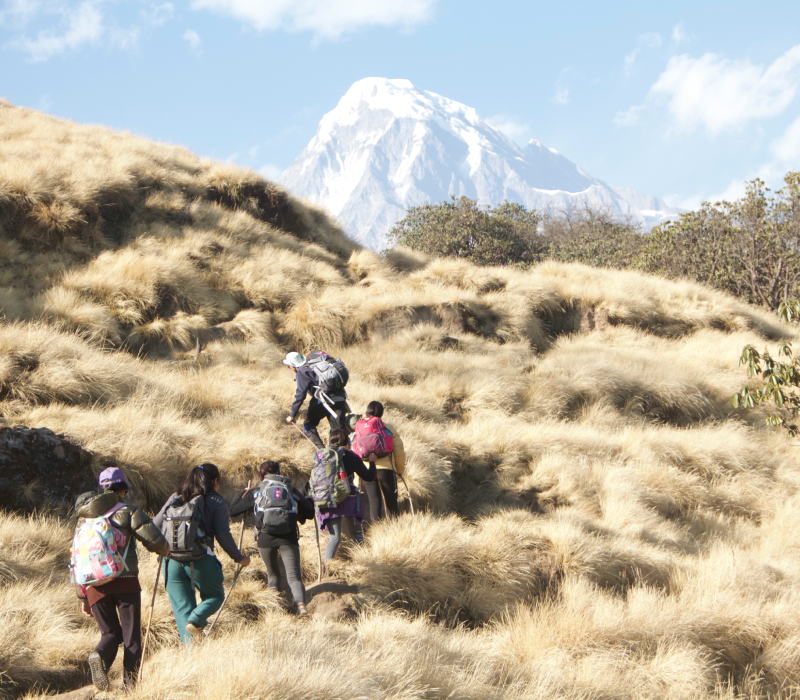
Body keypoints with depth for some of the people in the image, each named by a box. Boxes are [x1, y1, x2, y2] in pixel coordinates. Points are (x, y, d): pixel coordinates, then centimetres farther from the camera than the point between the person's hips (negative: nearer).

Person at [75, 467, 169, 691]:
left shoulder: (85, 519, 17)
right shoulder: (127, 512, 2)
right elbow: (154, 539, -9)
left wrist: (83, 597, 21)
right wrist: (163, 550, 15)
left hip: (95, 586, 3)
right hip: (126, 581, -3)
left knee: (110, 633, 14)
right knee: (131, 634, 5)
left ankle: (99, 656, -16)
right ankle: (131, 679, -6)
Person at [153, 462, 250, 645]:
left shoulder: (175, 498, 12)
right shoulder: (216, 502, 1)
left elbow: (155, 526, 12)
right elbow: (223, 535, -5)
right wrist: (239, 558, 7)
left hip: (172, 561, 3)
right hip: (201, 561, -3)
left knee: (182, 607, 11)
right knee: (215, 596, 18)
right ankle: (196, 620, -10)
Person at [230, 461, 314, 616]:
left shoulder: (254, 493, 13)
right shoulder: (291, 491, 15)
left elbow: (233, 510, 17)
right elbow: (309, 513, 16)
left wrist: (243, 493, 34)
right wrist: (309, 501, 38)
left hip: (265, 539, 1)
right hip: (288, 538, -1)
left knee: (273, 575, 22)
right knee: (293, 575, -6)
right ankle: (301, 602, -32)